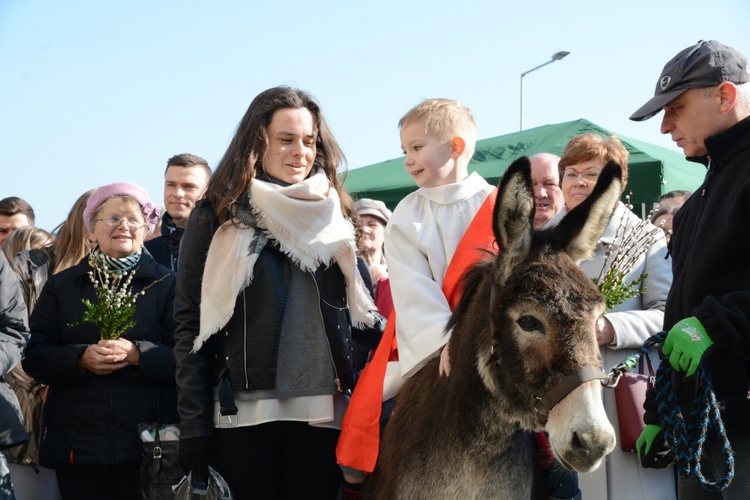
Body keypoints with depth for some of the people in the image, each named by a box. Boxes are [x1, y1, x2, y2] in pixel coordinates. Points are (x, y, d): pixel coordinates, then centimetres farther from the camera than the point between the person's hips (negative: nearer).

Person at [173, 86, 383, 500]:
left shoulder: (333, 214, 11)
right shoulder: (217, 217, 2)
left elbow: (361, 311, 12)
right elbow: (191, 323, -1)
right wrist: (193, 423, -7)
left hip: (322, 412, 3)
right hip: (243, 413, -2)